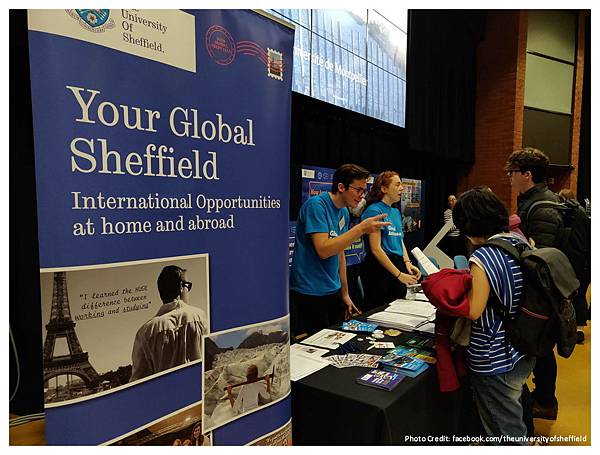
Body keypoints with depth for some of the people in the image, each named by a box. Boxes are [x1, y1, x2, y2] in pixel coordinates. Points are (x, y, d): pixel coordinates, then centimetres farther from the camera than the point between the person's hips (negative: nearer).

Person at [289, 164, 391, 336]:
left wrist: (344, 293, 15)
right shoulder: (316, 205, -16)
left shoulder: (344, 212, 9)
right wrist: (361, 228, -27)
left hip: (333, 292, 8)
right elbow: (324, 250, -25)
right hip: (309, 295, -8)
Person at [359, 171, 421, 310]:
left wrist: (407, 262, 0)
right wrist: (399, 274, -17)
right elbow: (376, 249, -17)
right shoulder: (374, 210, -12)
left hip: (398, 264, 8)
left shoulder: (396, 212, 14)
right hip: (379, 267, -8)